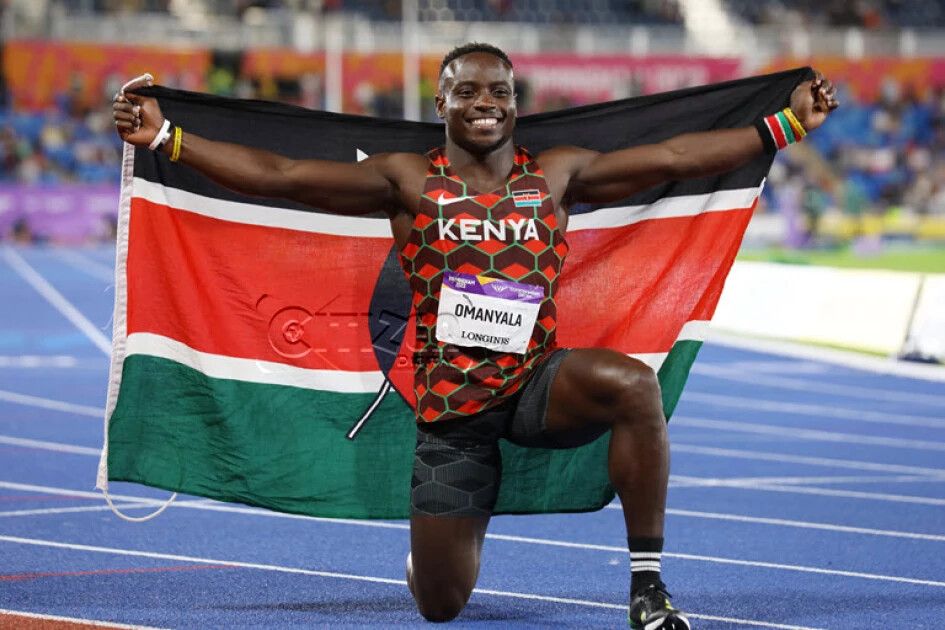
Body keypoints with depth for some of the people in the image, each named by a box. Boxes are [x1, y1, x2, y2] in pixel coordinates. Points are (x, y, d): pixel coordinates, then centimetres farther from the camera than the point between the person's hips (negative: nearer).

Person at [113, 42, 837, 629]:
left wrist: (788, 123, 5)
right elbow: (279, 175, -3)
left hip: (536, 384, 0)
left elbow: (675, 157, 7)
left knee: (633, 384, -34)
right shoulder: (409, 180, 1)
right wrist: (165, 138, -9)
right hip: (450, 410, 0)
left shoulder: (556, 174, 5)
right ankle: (438, 544, 45)